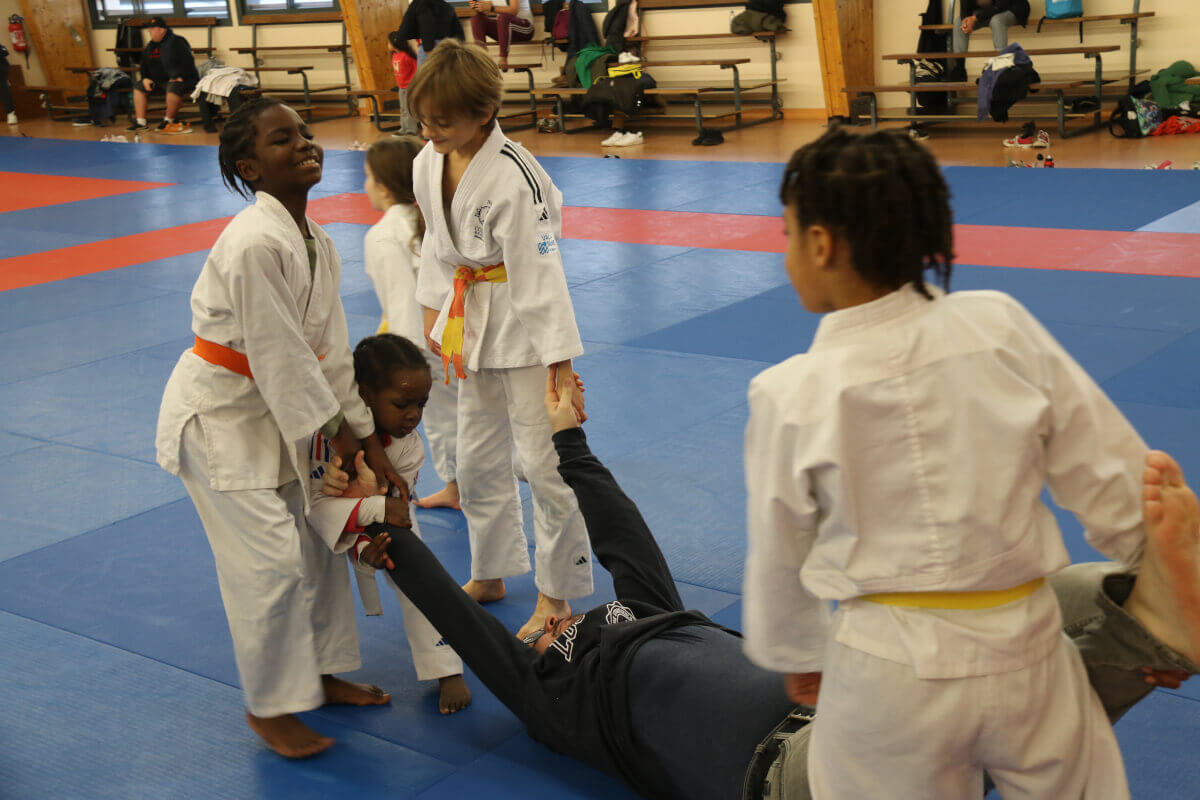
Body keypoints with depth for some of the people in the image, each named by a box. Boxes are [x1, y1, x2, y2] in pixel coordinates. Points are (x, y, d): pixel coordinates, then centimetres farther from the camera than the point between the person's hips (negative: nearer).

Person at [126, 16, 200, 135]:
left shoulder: (177, 42, -12)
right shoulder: (150, 46, 14)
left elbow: (187, 62, -18)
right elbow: (144, 65, 22)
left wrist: (179, 77, -26)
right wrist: (145, 78, 4)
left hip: (184, 80, -8)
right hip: (159, 82, 8)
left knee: (173, 87, -41)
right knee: (138, 86, 4)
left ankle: (169, 121, -24)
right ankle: (141, 122, -4)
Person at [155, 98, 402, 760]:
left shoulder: (317, 243, 1)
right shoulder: (256, 243, -28)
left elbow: (330, 349, 4)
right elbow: (278, 355, -24)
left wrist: (365, 435, 3)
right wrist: (333, 431, -12)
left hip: (274, 408, 9)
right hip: (217, 412, -9)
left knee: (315, 539, 15)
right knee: (269, 559, -7)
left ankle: (321, 674, 34)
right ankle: (268, 707, 13)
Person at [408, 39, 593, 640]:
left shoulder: (514, 178, -25)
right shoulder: (428, 162, -3)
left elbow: (539, 275, -24)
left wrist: (561, 366, -23)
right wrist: (434, 315, 16)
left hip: (524, 327, -7)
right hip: (470, 324, 8)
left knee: (543, 461, -1)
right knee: (476, 460, 18)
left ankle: (556, 598, 15)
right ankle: (489, 575, 37)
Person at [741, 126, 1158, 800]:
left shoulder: (791, 397, -13)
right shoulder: (1002, 328, -8)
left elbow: (780, 559, 2)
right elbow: (1111, 475, 0)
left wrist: (797, 658, 22)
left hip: (890, 675, -2)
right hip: (1027, 651, 2)